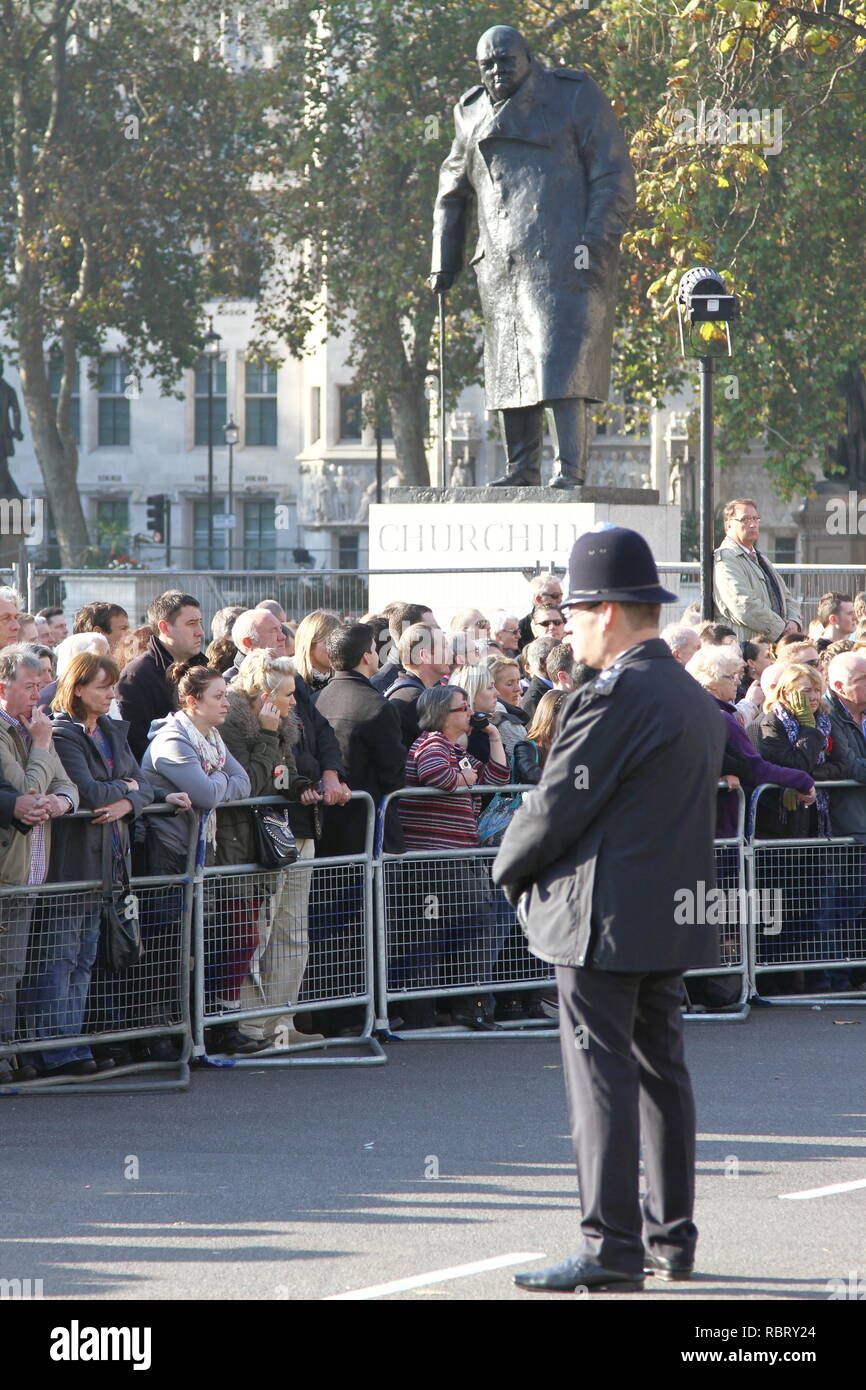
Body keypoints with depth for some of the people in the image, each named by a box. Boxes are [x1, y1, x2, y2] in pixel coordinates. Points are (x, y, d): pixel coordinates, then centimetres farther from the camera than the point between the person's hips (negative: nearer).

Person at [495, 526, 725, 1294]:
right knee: (661, 1071, 14)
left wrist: (511, 866, 3)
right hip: (675, 911, 9)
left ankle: (611, 1246, -9)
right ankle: (671, 1237, 20)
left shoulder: (614, 697, -16)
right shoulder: (696, 698, 13)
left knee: (601, 1073, -7)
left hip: (605, 917, -9)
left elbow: (558, 804, -16)